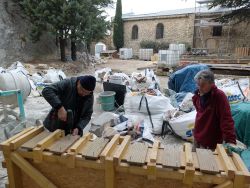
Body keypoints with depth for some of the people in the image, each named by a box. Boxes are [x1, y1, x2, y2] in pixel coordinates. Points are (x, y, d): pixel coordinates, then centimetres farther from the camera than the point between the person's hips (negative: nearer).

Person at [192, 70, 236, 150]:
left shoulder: (220, 96, -22)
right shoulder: (198, 95, -1)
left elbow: (227, 120, -27)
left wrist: (231, 140, -33)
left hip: (212, 142, -7)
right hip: (198, 138, 7)